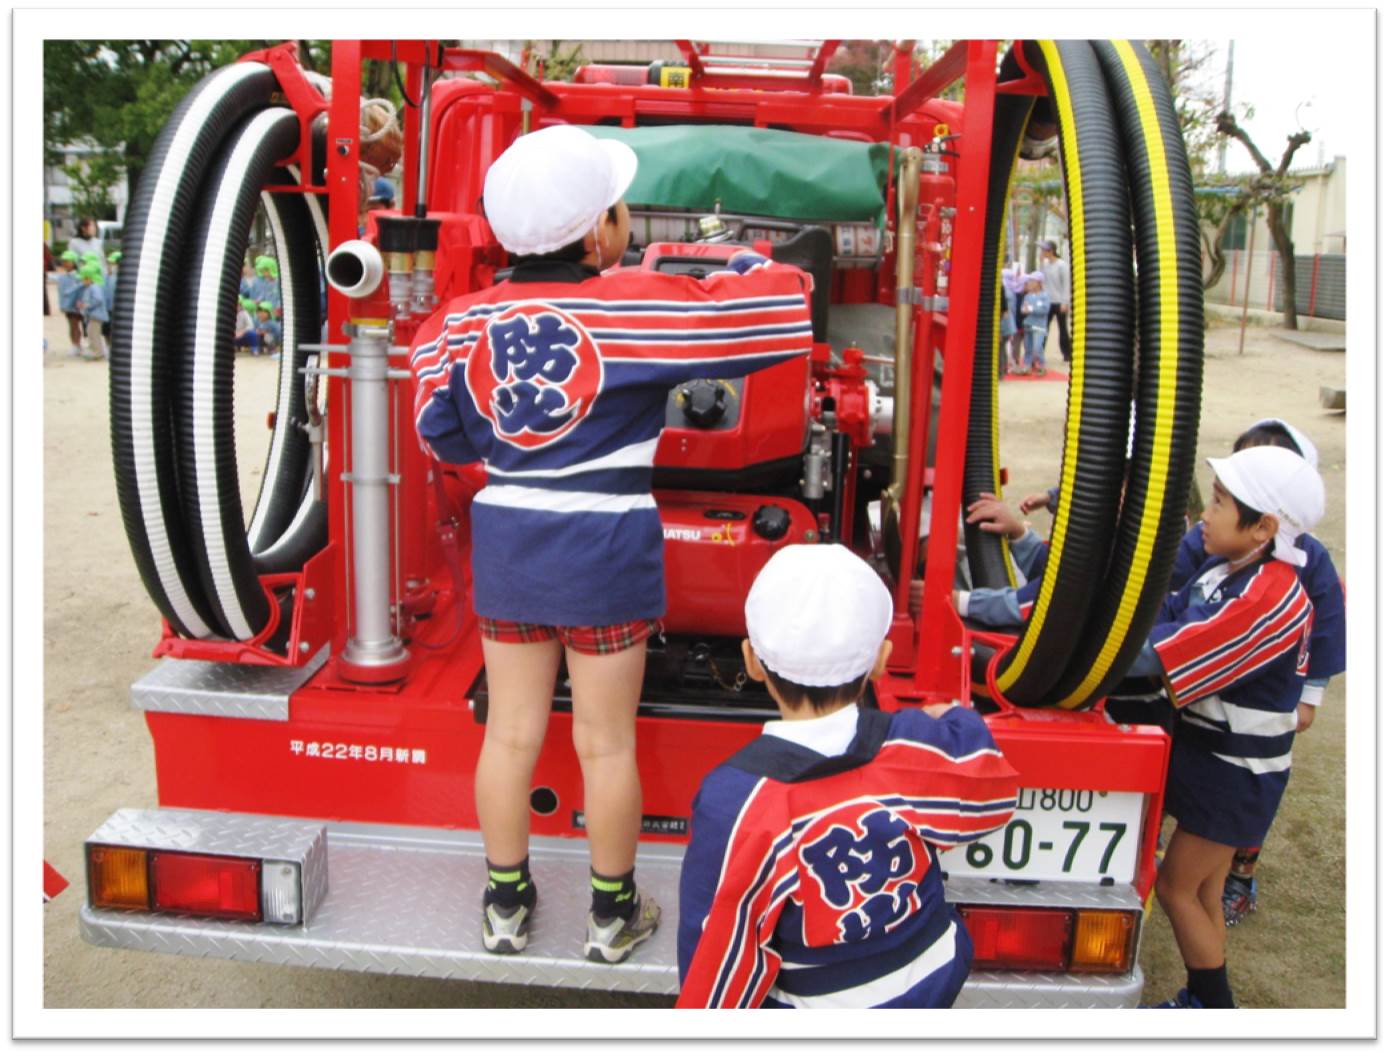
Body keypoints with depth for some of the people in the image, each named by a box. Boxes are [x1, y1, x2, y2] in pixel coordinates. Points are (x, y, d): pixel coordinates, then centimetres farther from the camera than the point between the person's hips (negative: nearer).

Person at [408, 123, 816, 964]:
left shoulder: (465, 321, -1)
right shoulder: (638, 306, -15)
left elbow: (442, 434, 8)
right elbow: (782, 310, -13)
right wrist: (745, 266, 8)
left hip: (506, 543, 4)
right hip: (605, 553, -4)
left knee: (510, 732, 16)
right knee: (606, 744, 10)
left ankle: (506, 905, 32)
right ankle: (613, 914, 28)